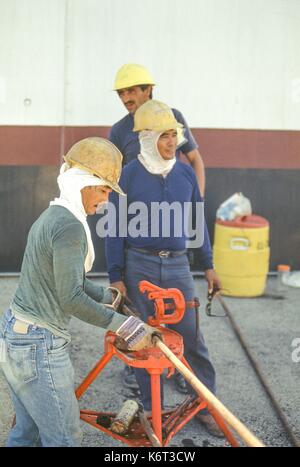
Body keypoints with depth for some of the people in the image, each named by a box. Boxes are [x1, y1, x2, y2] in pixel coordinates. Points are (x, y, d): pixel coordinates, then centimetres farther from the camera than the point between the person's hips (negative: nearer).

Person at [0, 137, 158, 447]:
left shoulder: (51, 216, 12)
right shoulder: (70, 227, -19)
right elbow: (71, 299, -23)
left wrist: (108, 297, 20)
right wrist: (122, 325, -18)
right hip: (39, 346, -10)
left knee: (27, 431, 20)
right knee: (64, 438, 2)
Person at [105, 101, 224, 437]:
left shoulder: (185, 173, 4)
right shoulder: (129, 175, -5)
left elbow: (197, 221, 13)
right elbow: (115, 229, -2)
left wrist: (207, 265, 12)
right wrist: (116, 277, -5)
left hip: (177, 265, 2)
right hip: (139, 265, -2)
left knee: (192, 338, 3)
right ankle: (151, 407, 23)